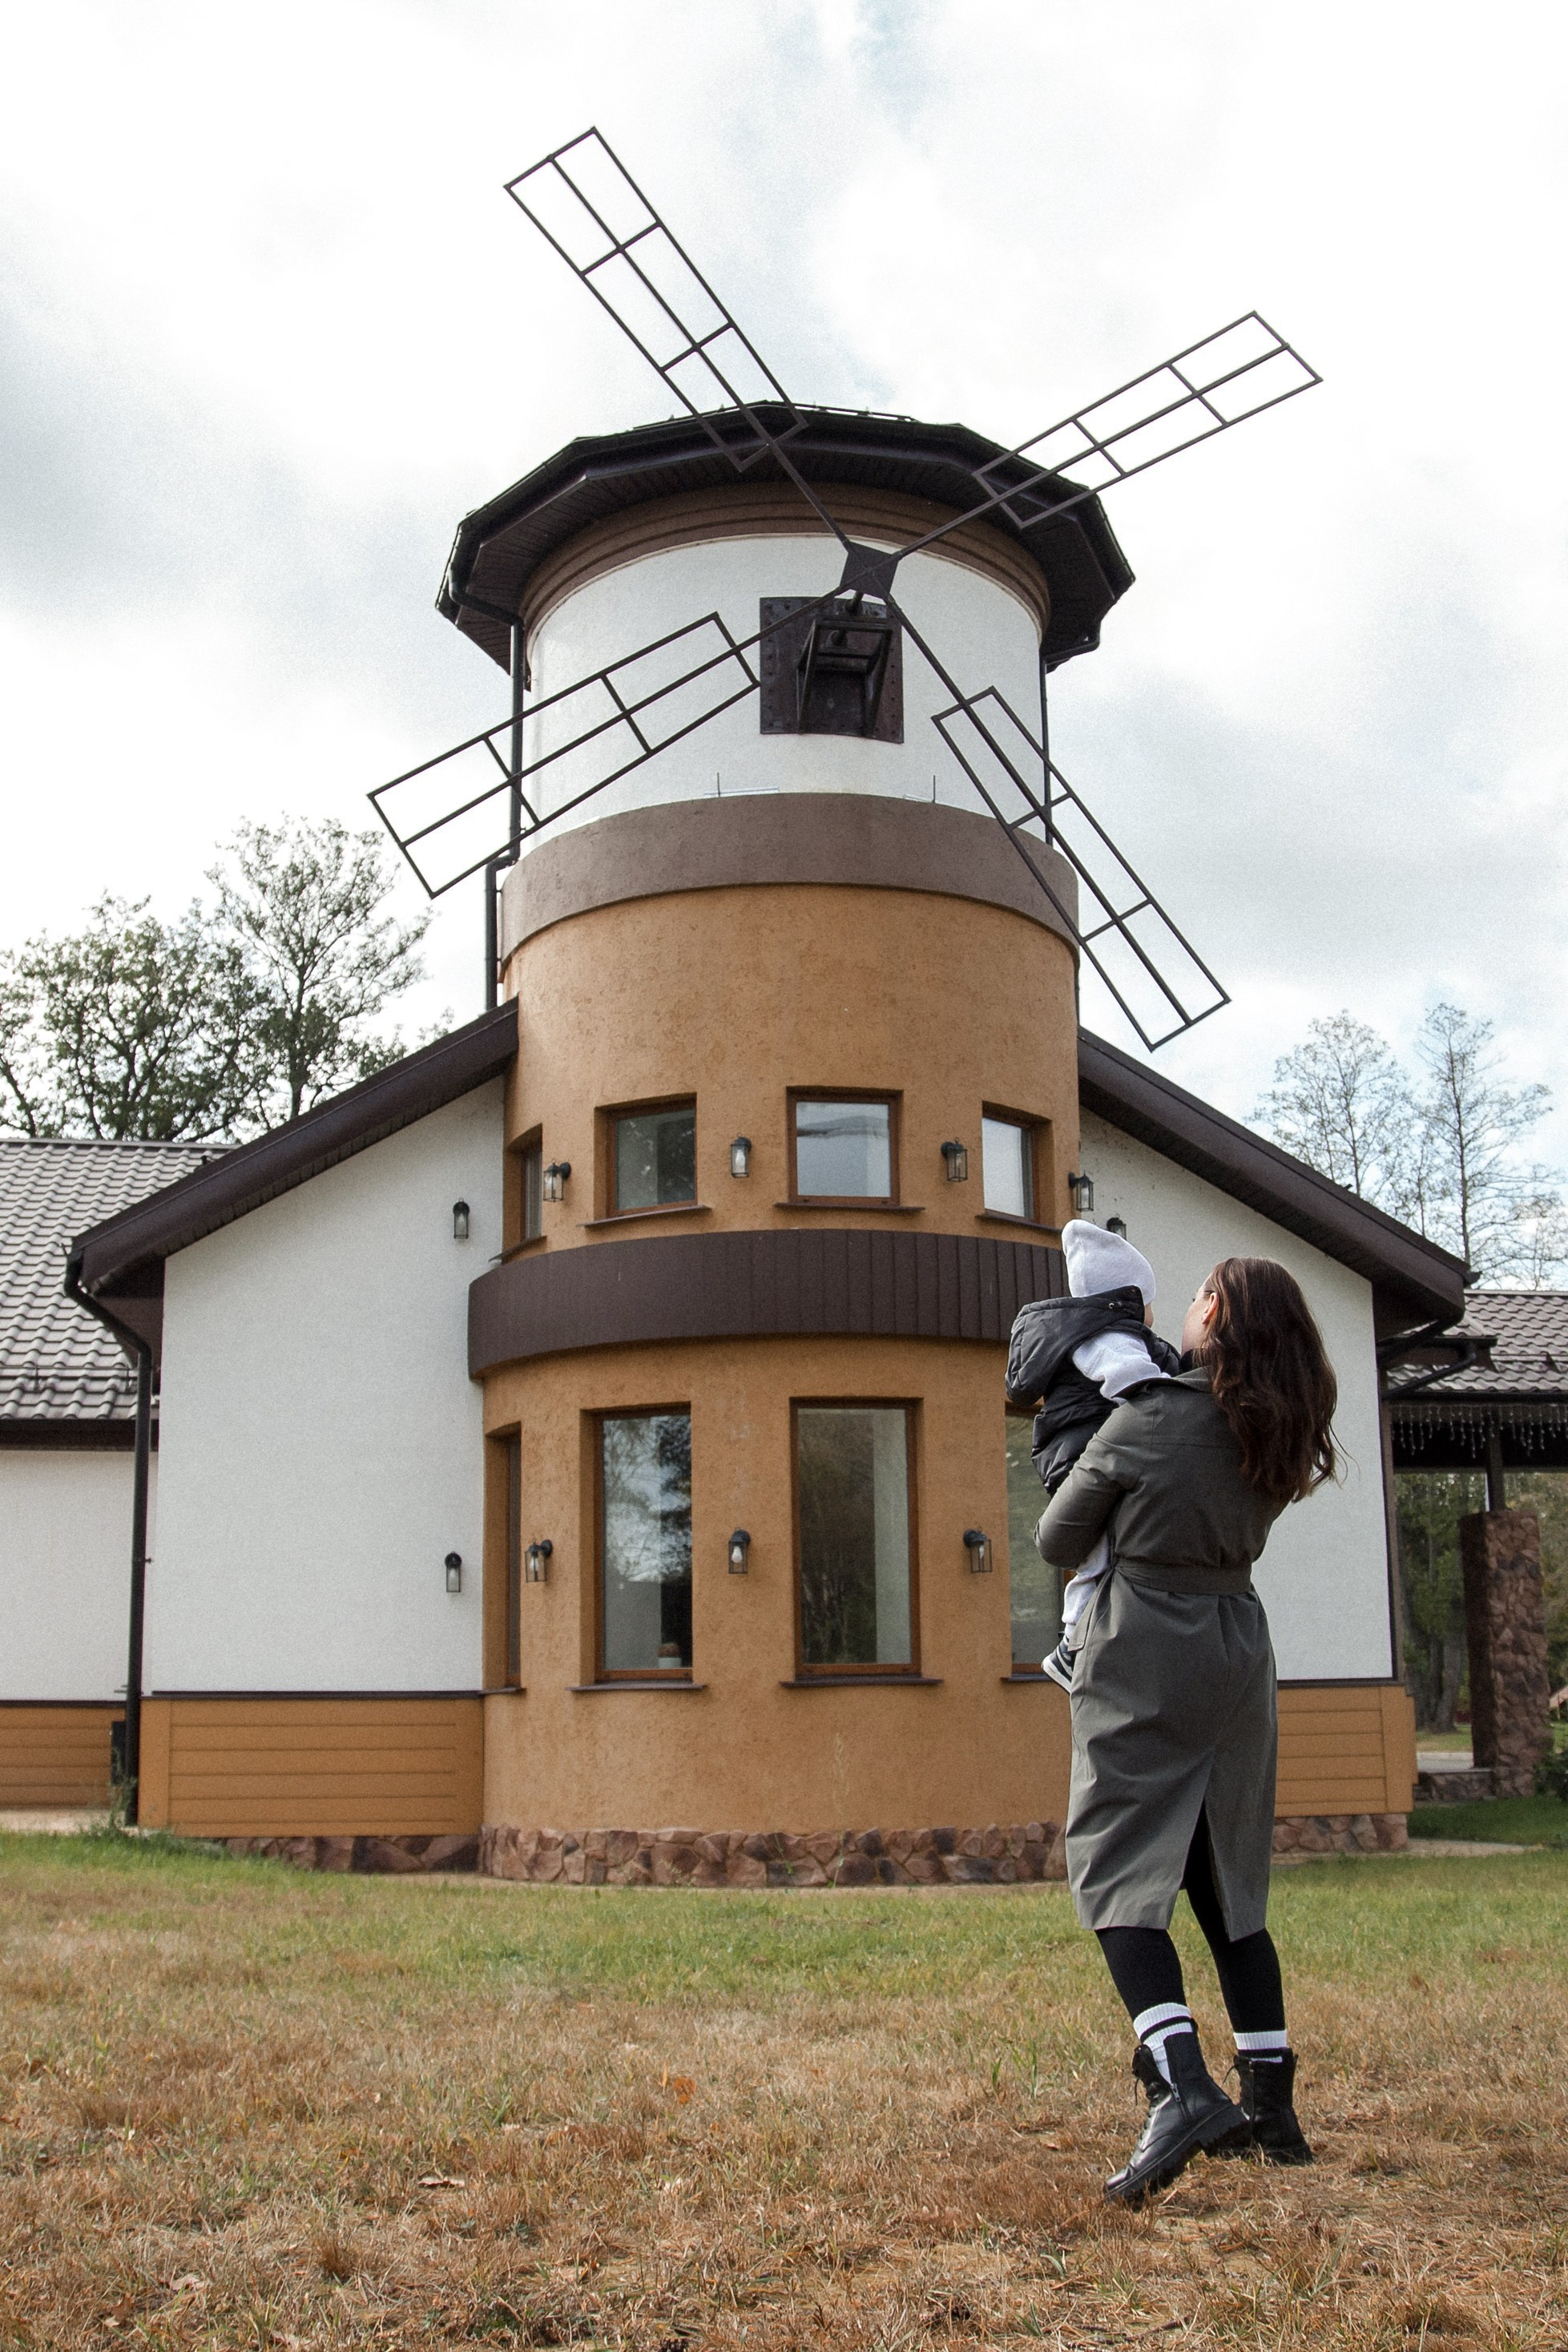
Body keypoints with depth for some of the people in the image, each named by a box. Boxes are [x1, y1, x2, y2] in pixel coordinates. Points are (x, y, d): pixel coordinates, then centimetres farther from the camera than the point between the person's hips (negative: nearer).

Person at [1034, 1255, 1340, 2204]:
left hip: (1145, 1656, -6)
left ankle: (1184, 2086, -23)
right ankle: (1273, 2106, 16)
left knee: (1119, 1874, -6)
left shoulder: (1148, 1420, -13)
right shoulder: (1279, 1439, 4)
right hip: (1239, 1654, 6)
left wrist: (1105, 1559, 17)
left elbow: (1058, 1541, -4)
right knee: (1231, 1886, 14)